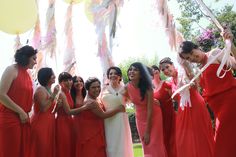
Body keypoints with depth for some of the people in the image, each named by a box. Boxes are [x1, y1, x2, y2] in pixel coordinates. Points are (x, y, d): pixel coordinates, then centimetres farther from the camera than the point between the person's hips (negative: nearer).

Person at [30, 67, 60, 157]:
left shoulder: (49, 90, 17)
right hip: (40, 124, -9)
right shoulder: (40, 89, -9)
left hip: (48, 124, 9)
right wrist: (54, 94, -18)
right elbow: (43, 108, -21)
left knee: (48, 150, 8)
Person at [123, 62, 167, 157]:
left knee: (154, 146, -3)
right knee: (147, 147, 9)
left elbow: (150, 109, -24)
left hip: (153, 116, -3)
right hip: (140, 118, 4)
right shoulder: (127, 87, -15)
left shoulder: (147, 87, -25)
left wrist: (147, 131, -23)